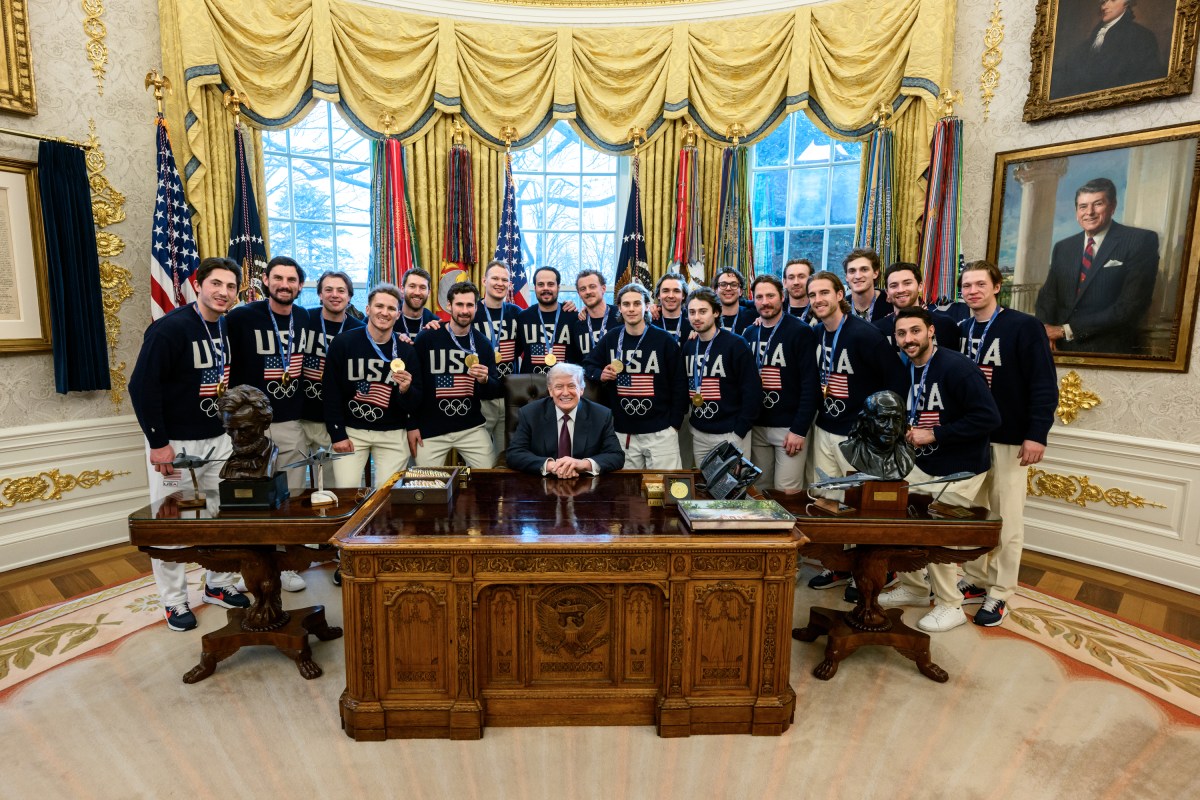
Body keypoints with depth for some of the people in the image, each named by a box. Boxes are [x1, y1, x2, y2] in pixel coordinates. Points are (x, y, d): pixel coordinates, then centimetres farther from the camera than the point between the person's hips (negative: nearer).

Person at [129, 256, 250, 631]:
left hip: (219, 439, 6)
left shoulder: (230, 328, 5)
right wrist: (158, 442, -16)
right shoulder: (170, 328, -15)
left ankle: (218, 585, 29)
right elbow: (142, 386, -17)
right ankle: (174, 601, 20)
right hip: (174, 443, -6)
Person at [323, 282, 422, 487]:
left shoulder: (407, 350, -2)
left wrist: (406, 390, -22)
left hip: (393, 434, 1)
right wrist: (337, 435, -7)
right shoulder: (342, 343, -5)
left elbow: (416, 404, -1)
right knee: (346, 492, -3)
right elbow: (331, 393, -3)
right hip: (351, 431, -1)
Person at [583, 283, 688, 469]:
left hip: (660, 431, -2)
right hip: (622, 432, 3)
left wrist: (674, 423, -2)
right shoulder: (611, 338, 3)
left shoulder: (664, 340, -4)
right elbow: (588, 365, 15)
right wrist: (600, 375, -7)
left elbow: (679, 383, -1)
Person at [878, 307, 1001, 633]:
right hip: (921, 465, 8)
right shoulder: (909, 370, 4)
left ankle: (951, 606, 22)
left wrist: (934, 435, -23)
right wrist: (908, 433, -4)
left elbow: (988, 417, -25)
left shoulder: (956, 367, -20)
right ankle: (914, 588, 32)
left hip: (958, 472, -8)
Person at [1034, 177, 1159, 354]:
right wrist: (1045, 330, -10)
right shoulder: (1062, 247, 11)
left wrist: (1067, 330, -14)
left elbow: (1131, 306, -11)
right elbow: (1048, 294, 10)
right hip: (1063, 348, 4)